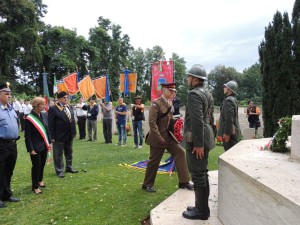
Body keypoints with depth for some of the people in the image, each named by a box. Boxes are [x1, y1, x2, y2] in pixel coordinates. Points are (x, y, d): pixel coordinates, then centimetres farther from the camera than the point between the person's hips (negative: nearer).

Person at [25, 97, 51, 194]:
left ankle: (40, 180, 41)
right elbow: (27, 136, -14)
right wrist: (30, 149, -15)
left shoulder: (45, 115, 2)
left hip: (44, 146, 6)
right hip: (35, 147, -6)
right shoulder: (29, 119, -16)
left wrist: (49, 142, 9)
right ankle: (35, 187, 18)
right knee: (36, 166, 3)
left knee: (42, 164, 18)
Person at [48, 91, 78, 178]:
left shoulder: (69, 107, 8)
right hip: (59, 136, -7)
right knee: (58, 154, 6)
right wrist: (52, 137, -15)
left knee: (69, 153, 18)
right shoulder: (53, 109, -13)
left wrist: (74, 132, 7)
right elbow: (51, 124, -13)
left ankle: (69, 167, 33)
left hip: (69, 135, 7)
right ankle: (59, 171, 18)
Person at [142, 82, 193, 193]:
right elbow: (152, 123, -19)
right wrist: (159, 138, -22)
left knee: (180, 152, 0)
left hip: (168, 136, 8)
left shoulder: (169, 103, 10)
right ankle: (147, 184, 22)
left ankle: (184, 181, 9)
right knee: (154, 161, 3)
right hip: (158, 137, -7)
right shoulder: (156, 104, -14)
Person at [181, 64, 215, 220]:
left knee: (198, 176, 0)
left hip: (196, 140, -10)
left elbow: (197, 121, -24)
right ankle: (202, 206, 28)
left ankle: (201, 211, 11)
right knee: (202, 174, 16)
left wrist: (198, 144, -22)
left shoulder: (194, 94, -16)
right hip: (205, 138, 10)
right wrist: (202, 141, 20)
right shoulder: (207, 94, 14)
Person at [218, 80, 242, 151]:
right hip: (234, 131, 10)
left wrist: (227, 133, -21)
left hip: (230, 133, -10)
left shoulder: (228, 100, -16)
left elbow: (229, 119, -23)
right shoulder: (234, 99, 15)